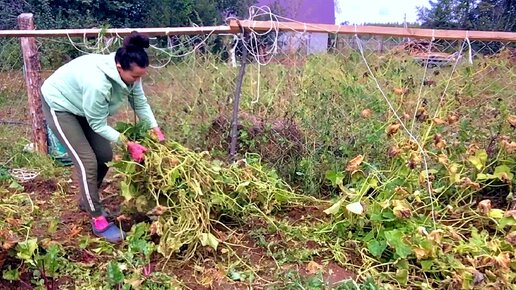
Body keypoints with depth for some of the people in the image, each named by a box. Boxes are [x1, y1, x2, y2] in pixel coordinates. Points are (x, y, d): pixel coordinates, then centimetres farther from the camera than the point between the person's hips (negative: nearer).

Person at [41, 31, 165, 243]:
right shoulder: (97, 83, -42)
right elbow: (98, 124, -29)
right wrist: (128, 144, -28)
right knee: (87, 161, -14)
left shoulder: (128, 72, -20)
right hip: (59, 105, -8)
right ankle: (98, 220, -2)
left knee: (104, 156, 6)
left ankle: (87, 201, 29)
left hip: (83, 106, 8)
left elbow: (140, 103, -6)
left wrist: (156, 130, -15)